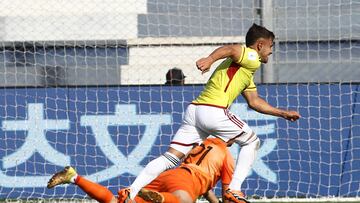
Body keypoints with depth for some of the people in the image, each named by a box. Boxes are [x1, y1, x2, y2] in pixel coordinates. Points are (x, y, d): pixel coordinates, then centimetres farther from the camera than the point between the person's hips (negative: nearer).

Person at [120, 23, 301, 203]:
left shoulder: (247, 74, 32)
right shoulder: (252, 58, 2)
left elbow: (255, 102, 39)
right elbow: (230, 49, -18)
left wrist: (282, 113, 43)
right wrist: (210, 59, -36)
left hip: (193, 110, 9)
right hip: (214, 111, -9)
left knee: (171, 158, 1)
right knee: (251, 142, 12)